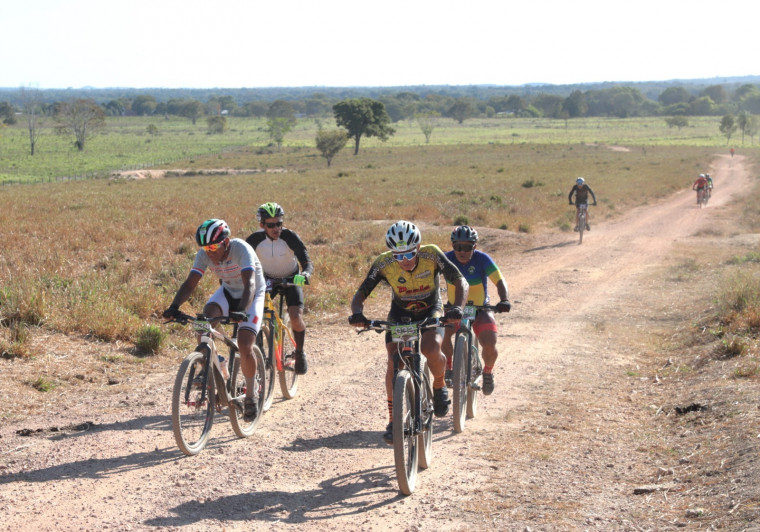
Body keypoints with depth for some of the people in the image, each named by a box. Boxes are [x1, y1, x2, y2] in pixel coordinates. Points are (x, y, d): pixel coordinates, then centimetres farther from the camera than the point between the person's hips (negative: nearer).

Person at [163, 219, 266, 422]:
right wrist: (174, 306, -42)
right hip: (228, 291, 4)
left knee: (245, 348, -18)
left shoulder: (241, 249, -33)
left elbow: (249, 284, -43)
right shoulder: (204, 255, -19)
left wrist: (241, 311, -60)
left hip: (251, 296, -4)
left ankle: (250, 395, 4)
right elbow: (190, 283, -24)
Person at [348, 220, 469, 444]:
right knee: (393, 361, -18)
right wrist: (357, 313, -44)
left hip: (431, 310, -1)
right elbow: (361, 294, -22)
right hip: (400, 311, 1)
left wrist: (457, 308, -45)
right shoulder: (383, 264, -26)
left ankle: (439, 385, 4)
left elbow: (460, 282, -27)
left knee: (431, 350, -29)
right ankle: (393, 420, -4)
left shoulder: (432, 255, -29)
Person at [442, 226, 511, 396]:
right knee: (442, 334, -29)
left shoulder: (482, 259, -17)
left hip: (480, 310, -1)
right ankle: (448, 368, -3)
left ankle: (487, 372, 14)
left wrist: (504, 300, -42)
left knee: (490, 346, -20)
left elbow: (499, 281, -23)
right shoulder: (446, 259, -14)